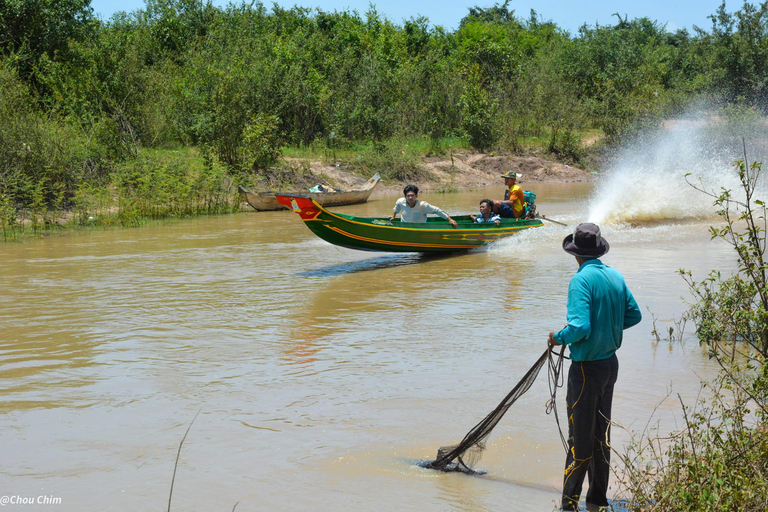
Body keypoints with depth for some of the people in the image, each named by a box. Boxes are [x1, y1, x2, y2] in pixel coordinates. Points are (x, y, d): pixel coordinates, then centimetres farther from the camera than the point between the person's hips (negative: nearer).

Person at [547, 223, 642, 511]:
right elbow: (634, 315, 13)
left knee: (580, 437, 0)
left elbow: (580, 327, -26)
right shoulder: (616, 276, 4)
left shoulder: (581, 280, -19)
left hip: (587, 368, -7)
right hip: (611, 363, 8)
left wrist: (559, 338, -8)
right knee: (601, 433, 16)